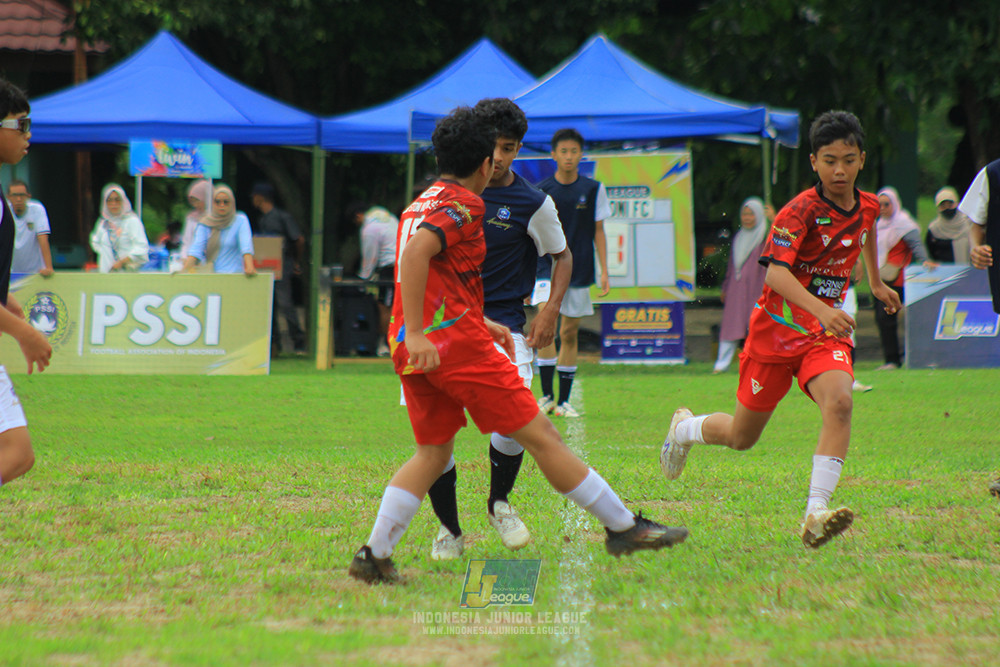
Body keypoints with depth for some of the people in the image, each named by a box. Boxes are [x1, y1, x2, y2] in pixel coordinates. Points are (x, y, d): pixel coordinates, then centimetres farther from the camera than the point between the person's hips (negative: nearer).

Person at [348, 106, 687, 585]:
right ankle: (622, 527, 2)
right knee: (539, 434, -3)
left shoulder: (421, 204, 20)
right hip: (453, 340, -9)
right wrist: (416, 333, -28)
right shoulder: (462, 204, -8)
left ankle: (374, 555, 3)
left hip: (415, 346, 9)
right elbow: (417, 252, -25)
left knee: (433, 453, 15)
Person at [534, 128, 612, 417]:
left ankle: (564, 401, 11)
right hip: (547, 268, -2)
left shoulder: (593, 190, 4)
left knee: (570, 332, 5)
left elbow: (598, 231, 8)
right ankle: (546, 395, -14)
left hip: (579, 271, 2)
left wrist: (604, 271, 2)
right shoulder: (541, 191, 0)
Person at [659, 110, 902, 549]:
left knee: (839, 402, -29)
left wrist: (875, 283, 40)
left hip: (826, 332, 4)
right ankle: (684, 427, 45)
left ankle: (816, 513, -35)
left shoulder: (868, 206, 2)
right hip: (776, 330, -4)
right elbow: (776, 272, -33)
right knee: (741, 437, 9)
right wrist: (820, 309, -47)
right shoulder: (801, 211, -19)